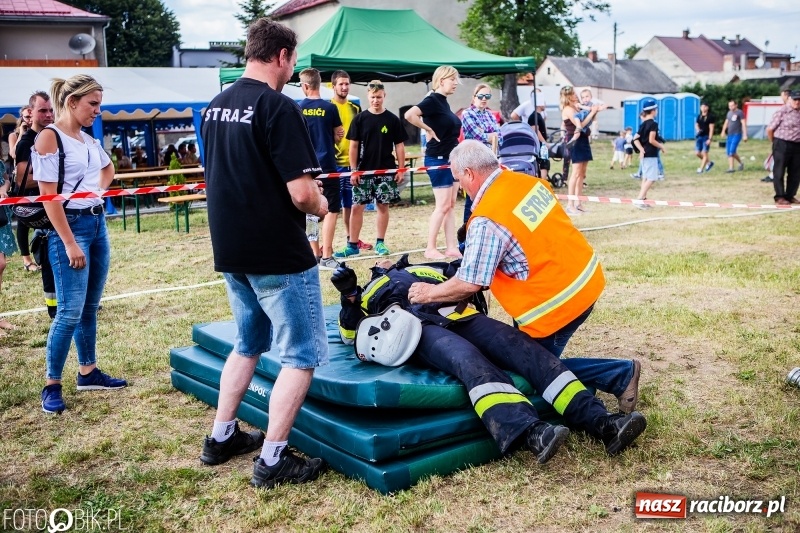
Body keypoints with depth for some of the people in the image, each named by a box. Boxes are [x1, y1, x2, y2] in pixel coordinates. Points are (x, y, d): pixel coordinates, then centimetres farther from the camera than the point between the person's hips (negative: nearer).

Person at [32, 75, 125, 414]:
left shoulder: (89, 140, 12)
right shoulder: (49, 137, -11)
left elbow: (108, 169, 34)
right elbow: (48, 196, -16)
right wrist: (70, 244, -20)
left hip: (97, 223, 8)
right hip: (70, 226, -8)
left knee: (90, 307, 13)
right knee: (71, 311, -8)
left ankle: (88, 372, 24)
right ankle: (52, 385, 4)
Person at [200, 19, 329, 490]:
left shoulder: (215, 107, 8)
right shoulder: (278, 107, -17)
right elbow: (301, 192, -23)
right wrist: (320, 205, -1)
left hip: (230, 251, 8)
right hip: (279, 255, -8)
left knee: (248, 344, 24)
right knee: (302, 354, 4)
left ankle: (222, 438, 30)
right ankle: (273, 460, 5)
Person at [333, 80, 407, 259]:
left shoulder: (392, 119, 2)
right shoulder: (360, 119, 2)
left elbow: (399, 145, 5)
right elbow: (353, 146, 2)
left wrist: (401, 169, -1)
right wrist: (354, 170, -4)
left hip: (386, 171, 0)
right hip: (363, 171, 0)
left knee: (383, 205, 6)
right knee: (357, 206, -1)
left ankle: (380, 243, 17)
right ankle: (352, 245, 5)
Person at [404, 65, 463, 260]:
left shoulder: (444, 102, 13)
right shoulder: (432, 100, -14)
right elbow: (409, 115, -30)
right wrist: (429, 129, -19)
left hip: (451, 158, 9)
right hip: (438, 159, -9)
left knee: (451, 205, 9)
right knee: (443, 205, -6)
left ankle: (451, 247, 13)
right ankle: (430, 249, 2)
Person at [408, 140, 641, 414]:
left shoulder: (487, 220, -21)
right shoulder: (530, 182, 2)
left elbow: (469, 285, -20)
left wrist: (429, 293, -3)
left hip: (557, 302, -8)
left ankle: (621, 374, 7)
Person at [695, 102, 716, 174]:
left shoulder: (710, 117, -7)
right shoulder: (699, 116, 10)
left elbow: (711, 128, -11)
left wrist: (710, 139, -16)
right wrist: (697, 130, -4)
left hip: (706, 137, -6)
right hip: (699, 137, 6)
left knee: (704, 153, -5)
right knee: (697, 153, 6)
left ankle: (701, 169, -1)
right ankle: (709, 162, 27)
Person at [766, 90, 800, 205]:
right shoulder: (782, 111, -11)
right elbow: (769, 129, -8)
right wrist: (776, 143, 4)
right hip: (782, 145, -6)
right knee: (779, 172, 1)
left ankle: (790, 196, 20)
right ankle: (780, 197, 6)